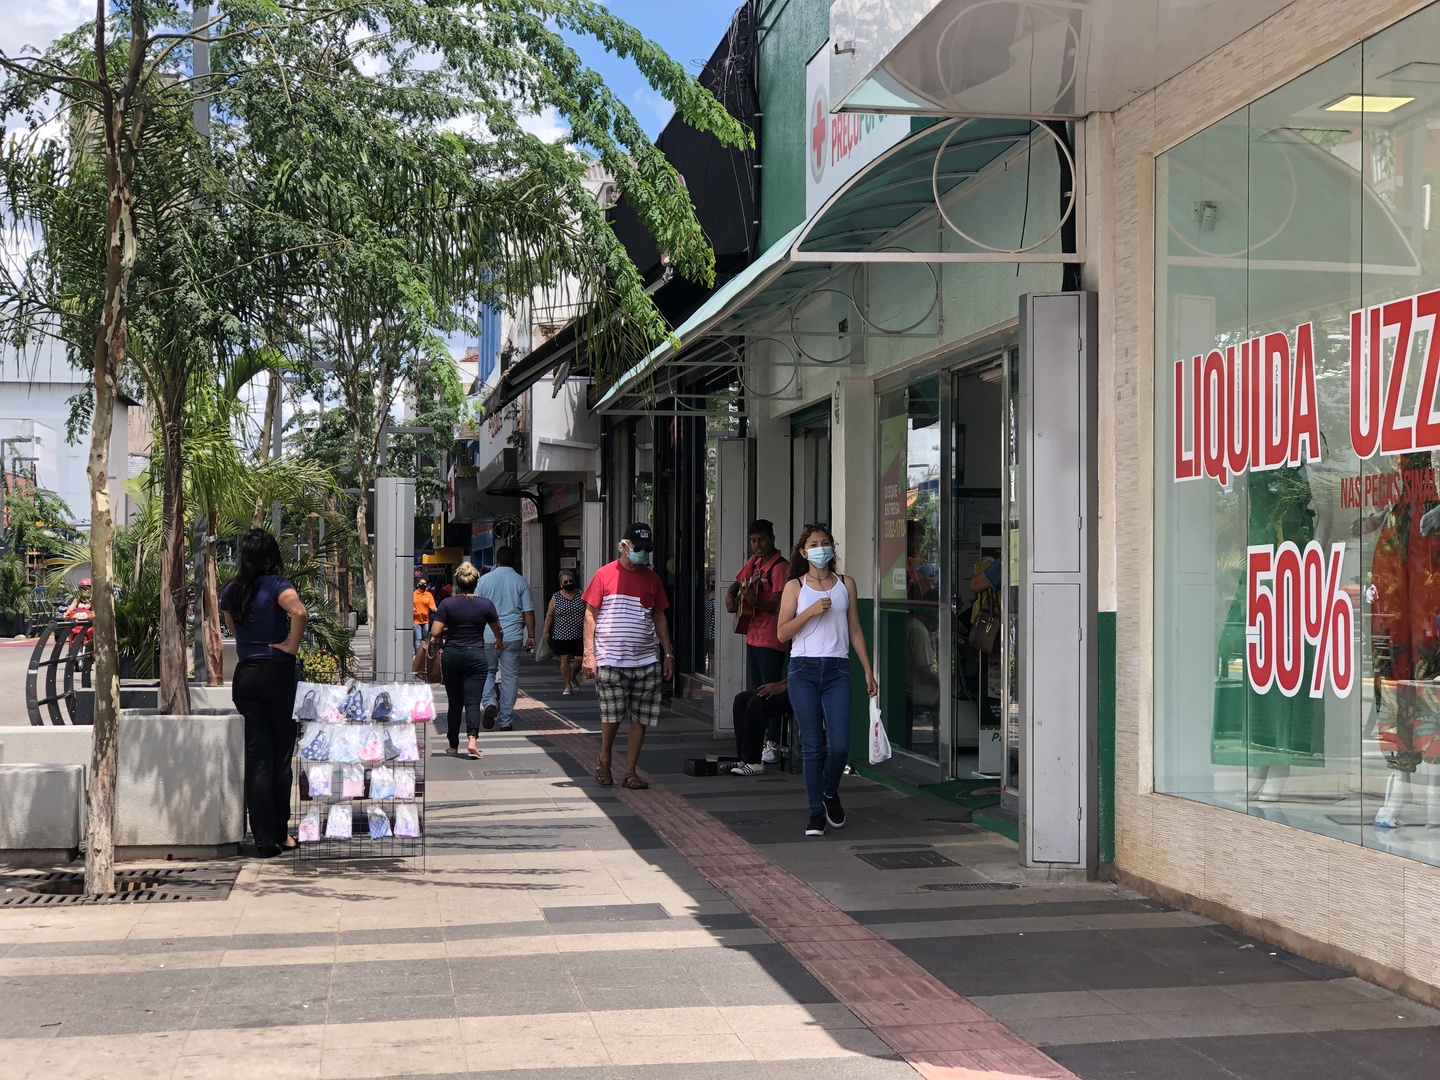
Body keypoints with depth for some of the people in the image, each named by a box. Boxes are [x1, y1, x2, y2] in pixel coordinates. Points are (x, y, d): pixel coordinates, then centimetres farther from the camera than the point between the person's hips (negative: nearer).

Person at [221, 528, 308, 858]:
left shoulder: (231, 590, 7)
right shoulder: (276, 585, -10)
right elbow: (299, 612, -29)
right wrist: (292, 646, -16)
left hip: (244, 676, 4)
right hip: (278, 673, -4)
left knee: (256, 758, 4)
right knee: (281, 757, 7)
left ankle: (263, 840, 2)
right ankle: (280, 834, 13)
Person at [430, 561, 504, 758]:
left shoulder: (447, 604, -3)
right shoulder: (485, 605, -1)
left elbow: (435, 633, -9)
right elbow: (498, 631, 13)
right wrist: (500, 642, 35)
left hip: (451, 655, 1)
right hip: (475, 656, -1)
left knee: (454, 702, 11)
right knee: (472, 701, -4)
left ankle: (453, 746, 17)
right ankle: (472, 738, -24)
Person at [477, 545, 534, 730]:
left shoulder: (485, 579, 1)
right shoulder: (520, 582, 1)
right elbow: (528, 611, -1)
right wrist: (531, 635, 5)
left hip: (488, 636, 0)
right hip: (513, 636, 0)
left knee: (488, 671, 16)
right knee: (510, 676, 6)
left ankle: (490, 703, -10)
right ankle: (506, 721, 8)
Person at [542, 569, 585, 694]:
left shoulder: (581, 595, 3)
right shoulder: (556, 598, 0)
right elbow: (549, 616, 3)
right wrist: (545, 633, 1)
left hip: (579, 636, 1)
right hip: (562, 636, -1)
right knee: (565, 659, 1)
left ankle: (573, 677, 30)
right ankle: (568, 685, 13)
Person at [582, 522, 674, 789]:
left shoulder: (651, 578, 10)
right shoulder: (605, 574, -1)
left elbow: (660, 618, 15)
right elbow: (590, 615, 0)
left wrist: (668, 654, 10)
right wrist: (589, 654, -7)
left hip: (645, 662, 3)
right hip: (609, 661, -3)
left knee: (640, 719, 2)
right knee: (611, 716, -2)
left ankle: (630, 772, 9)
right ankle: (604, 762, 22)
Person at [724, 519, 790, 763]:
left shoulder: (779, 566, -13)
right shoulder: (754, 561, 12)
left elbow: (778, 606, -20)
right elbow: (738, 583, 26)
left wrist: (755, 602, -35)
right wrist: (731, 596, 5)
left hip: (771, 640, -9)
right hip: (753, 636, 9)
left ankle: (773, 745, -2)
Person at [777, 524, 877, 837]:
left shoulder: (845, 584, 10)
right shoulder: (795, 587, 5)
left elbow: (855, 630, 13)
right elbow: (782, 633, -1)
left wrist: (868, 670, 9)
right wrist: (810, 611, -14)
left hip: (837, 670, 1)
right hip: (804, 670, -1)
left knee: (839, 745, -8)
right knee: (812, 746, 0)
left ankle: (830, 793, 22)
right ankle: (817, 812, 10)